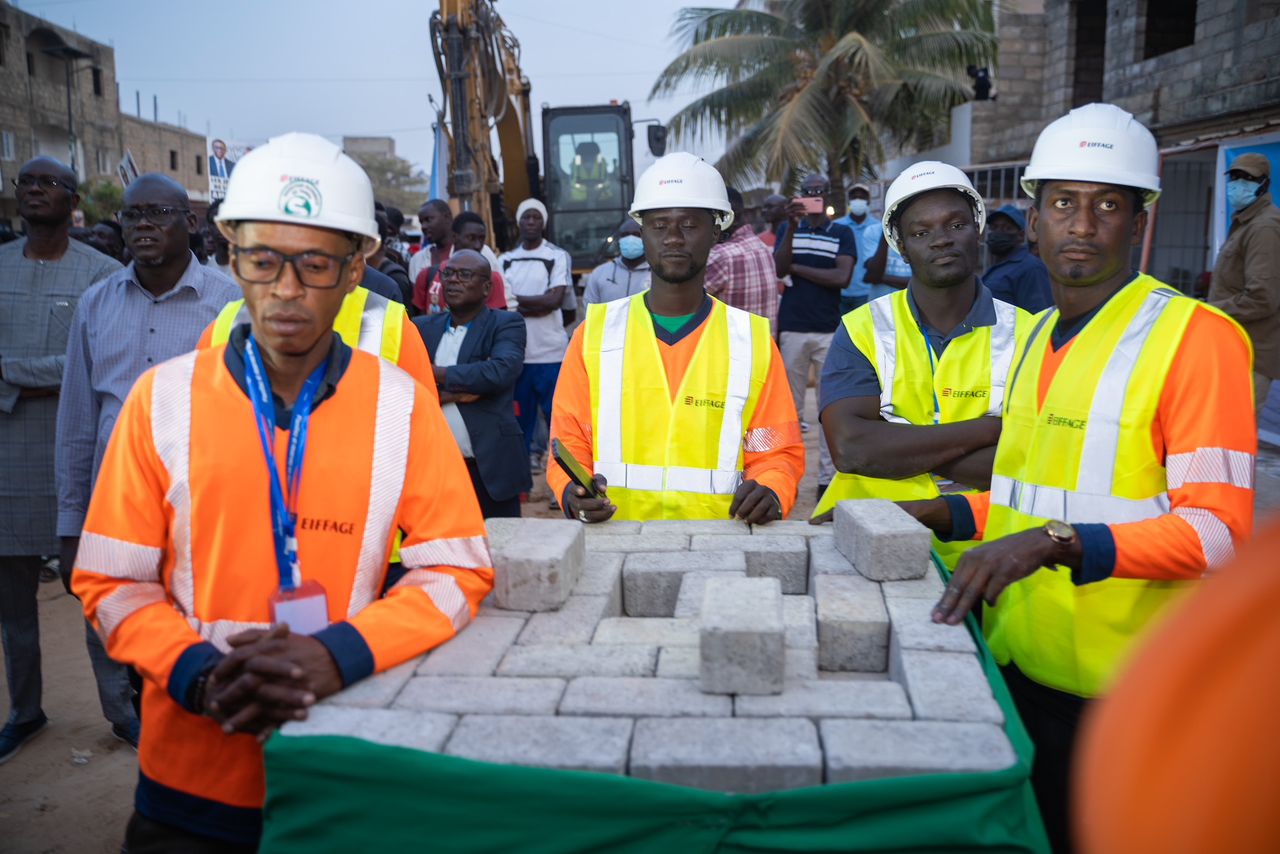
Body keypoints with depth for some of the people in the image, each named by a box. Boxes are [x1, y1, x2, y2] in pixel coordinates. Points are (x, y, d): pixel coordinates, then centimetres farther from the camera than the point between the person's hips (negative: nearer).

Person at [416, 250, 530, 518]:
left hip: (489, 469, -3)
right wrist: (460, 391, -13)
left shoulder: (506, 324, 0)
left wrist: (436, 375, -11)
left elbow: (502, 371, -19)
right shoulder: (423, 327, 12)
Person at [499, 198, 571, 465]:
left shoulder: (557, 256, 3)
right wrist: (536, 305, -12)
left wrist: (516, 300, -6)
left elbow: (556, 299, -9)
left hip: (549, 349, -3)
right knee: (519, 408, 8)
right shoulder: (505, 260, 11)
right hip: (514, 348, 3)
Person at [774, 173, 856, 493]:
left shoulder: (842, 233, 7)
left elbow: (842, 277, -8)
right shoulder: (788, 229, 11)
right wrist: (792, 226, -17)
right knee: (790, 406, 5)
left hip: (830, 330, -1)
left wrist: (796, 267, -4)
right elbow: (779, 269, -6)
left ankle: (828, 476, 9)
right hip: (792, 328, 1)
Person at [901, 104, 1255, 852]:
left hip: (1122, 696, -7)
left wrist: (1054, 543, -30)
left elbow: (1218, 531, -19)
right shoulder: (1039, 336, 12)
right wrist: (941, 515, 5)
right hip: (1020, 666, 7)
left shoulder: (1195, 337, -12)